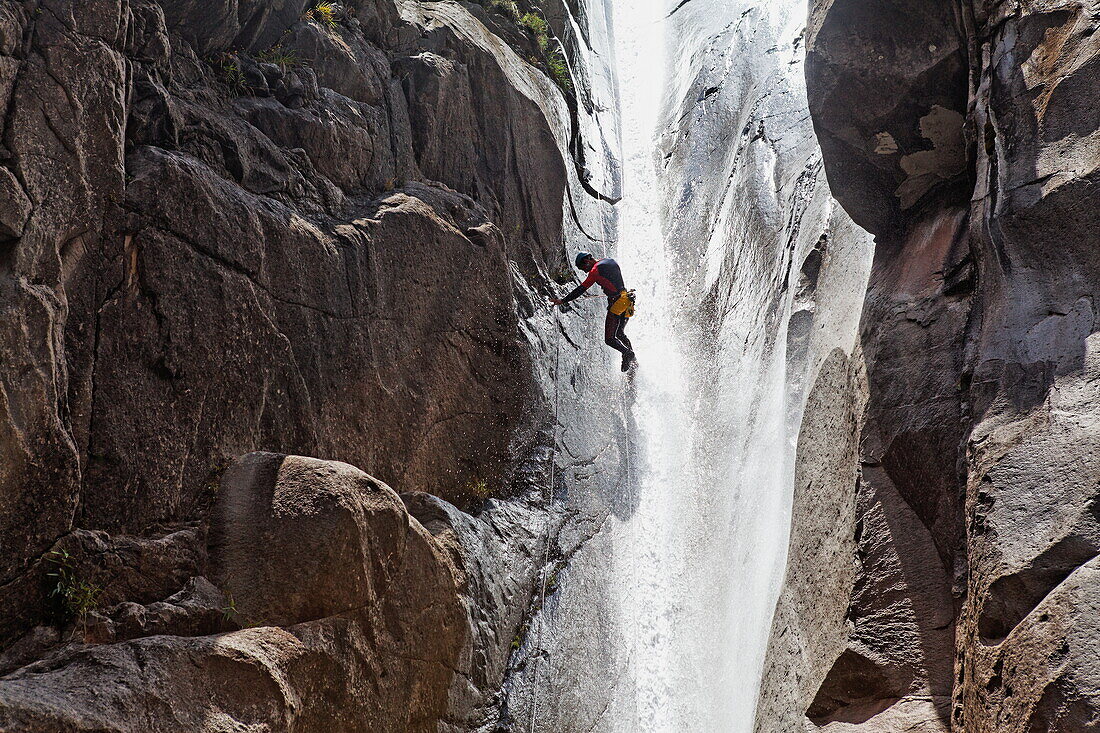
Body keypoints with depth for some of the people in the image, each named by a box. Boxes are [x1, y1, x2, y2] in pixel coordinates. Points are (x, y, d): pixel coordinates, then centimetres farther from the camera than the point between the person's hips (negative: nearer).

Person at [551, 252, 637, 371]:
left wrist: (563, 300, -4)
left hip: (617, 303, -9)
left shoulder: (595, 270, -8)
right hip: (628, 302, 9)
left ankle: (628, 353, -20)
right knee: (619, 334, 22)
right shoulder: (610, 261, 14)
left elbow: (581, 289, -9)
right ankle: (633, 359, 14)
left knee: (609, 339, -4)